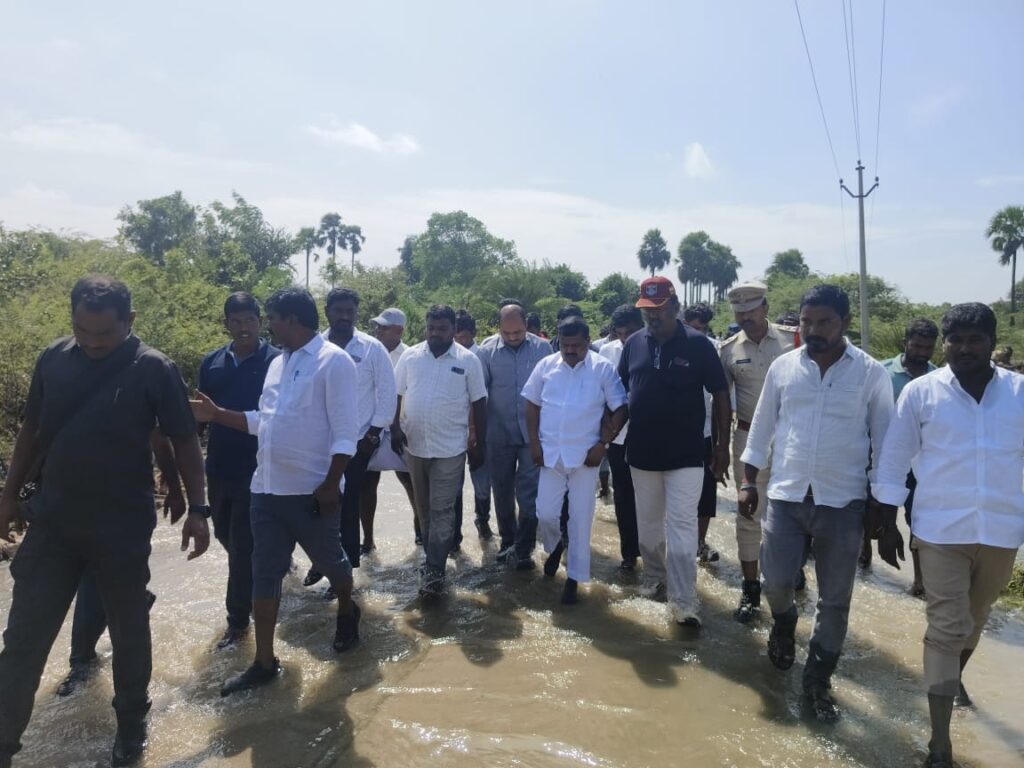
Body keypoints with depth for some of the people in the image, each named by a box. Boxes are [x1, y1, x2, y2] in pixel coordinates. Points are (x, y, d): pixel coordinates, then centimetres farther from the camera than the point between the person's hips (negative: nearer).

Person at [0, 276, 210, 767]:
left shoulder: (154, 370, -11)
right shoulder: (53, 359, -1)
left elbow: (185, 442, -7)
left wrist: (198, 509, -9)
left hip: (124, 527, -2)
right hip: (52, 523, 3)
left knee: (128, 632, 13)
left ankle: (131, 725, 34)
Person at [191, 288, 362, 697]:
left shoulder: (333, 361, -12)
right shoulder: (278, 363, 13)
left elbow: (345, 433, -16)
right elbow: (263, 421, 17)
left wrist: (331, 485, -20)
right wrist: (216, 414, 8)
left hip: (311, 491, -7)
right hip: (266, 488, 7)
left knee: (329, 560, 15)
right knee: (264, 575, 9)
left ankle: (347, 614, 44)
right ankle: (264, 662, 20)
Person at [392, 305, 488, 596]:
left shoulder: (468, 360, -5)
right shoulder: (410, 356, 1)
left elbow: (479, 403, -1)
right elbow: (396, 395, 7)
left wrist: (480, 444, -1)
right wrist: (395, 428, -5)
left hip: (450, 448, -3)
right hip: (414, 445, 3)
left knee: (442, 510, -2)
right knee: (424, 507, 16)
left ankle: (434, 570, 4)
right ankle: (434, 558, 34)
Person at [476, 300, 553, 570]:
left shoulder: (542, 348, -4)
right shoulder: (487, 350, -4)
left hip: (533, 433, -1)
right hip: (499, 434, 1)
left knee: (529, 493, 0)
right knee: (502, 491, 13)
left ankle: (523, 549, 11)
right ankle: (508, 541, 30)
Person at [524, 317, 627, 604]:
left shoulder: (603, 368, -7)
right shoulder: (545, 366, 1)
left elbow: (620, 409, -5)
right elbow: (532, 405, 7)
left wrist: (602, 444, -10)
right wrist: (534, 442, 0)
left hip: (585, 455, -2)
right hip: (550, 454, 2)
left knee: (580, 519, 4)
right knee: (545, 513, 4)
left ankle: (574, 578, 19)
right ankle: (554, 547, 38)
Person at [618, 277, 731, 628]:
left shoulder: (698, 344, -8)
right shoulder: (633, 344, 2)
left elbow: (720, 394, -4)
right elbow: (619, 392, 10)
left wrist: (723, 444, -6)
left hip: (686, 454, -4)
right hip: (642, 452, 4)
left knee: (682, 526, -3)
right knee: (648, 523, 16)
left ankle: (683, 603, 3)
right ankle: (654, 578, 35)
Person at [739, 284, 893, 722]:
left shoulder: (871, 373, -4)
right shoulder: (783, 366, 2)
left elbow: (884, 440, 1)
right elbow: (761, 428, 8)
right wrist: (749, 482, 5)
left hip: (844, 502, -1)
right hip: (786, 496, 1)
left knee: (834, 601, 7)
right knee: (776, 583, 1)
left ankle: (818, 681, 25)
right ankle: (784, 623, 37)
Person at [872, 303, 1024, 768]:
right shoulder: (921, 392, -5)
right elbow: (893, 461, -1)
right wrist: (887, 526, -1)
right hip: (941, 530, -2)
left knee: (975, 620, 21)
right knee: (946, 628, -1)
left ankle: (954, 677, 50)